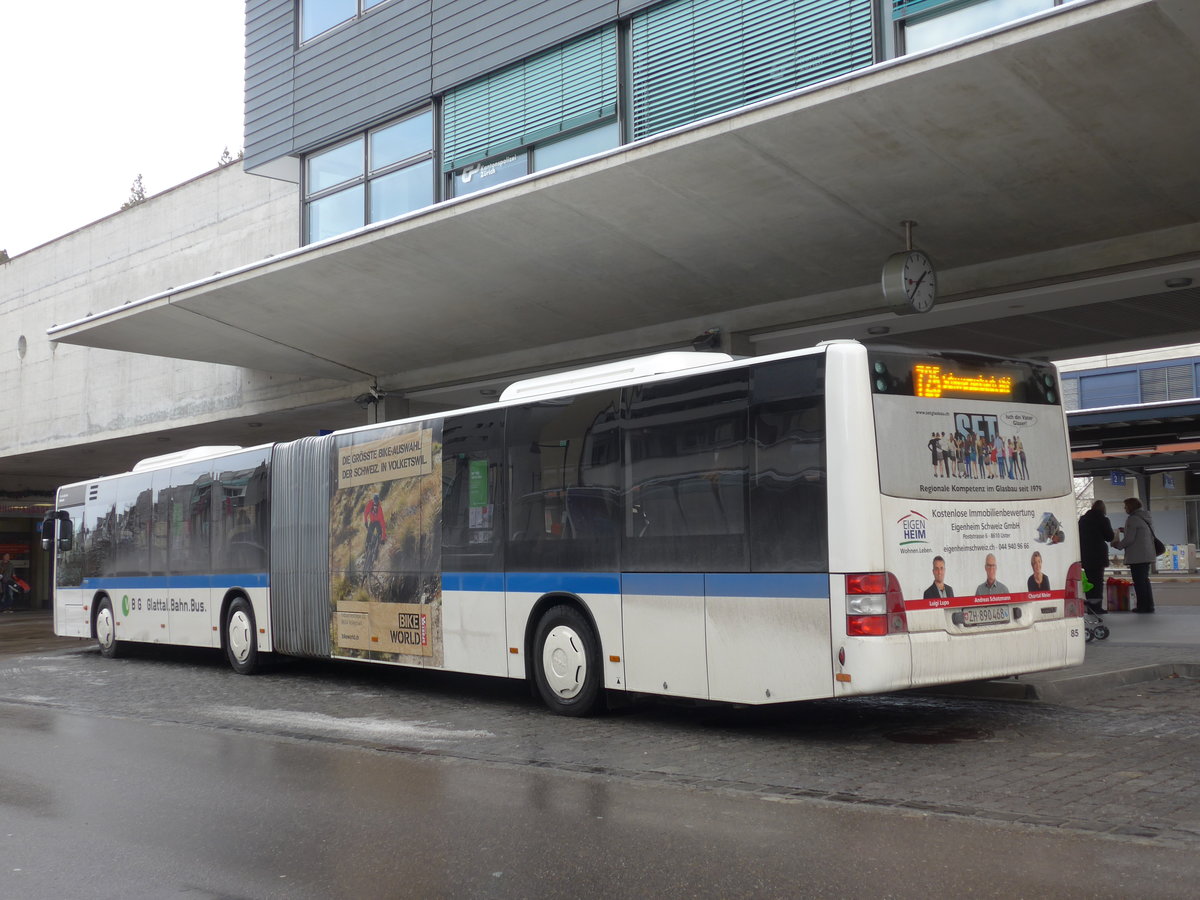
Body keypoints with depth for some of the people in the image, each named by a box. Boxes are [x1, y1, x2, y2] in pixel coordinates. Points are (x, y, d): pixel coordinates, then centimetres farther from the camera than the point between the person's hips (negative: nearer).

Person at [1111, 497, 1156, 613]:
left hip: (1136, 556, -9)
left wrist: (1118, 545, -2)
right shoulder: (1146, 518, 15)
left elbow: (1129, 539, -18)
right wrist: (1125, 531, 18)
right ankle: (1149, 605, 18)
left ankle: (1142, 606, -4)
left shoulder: (1132, 519, -14)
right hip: (1147, 555, 9)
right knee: (1145, 580, 16)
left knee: (1139, 581, -4)